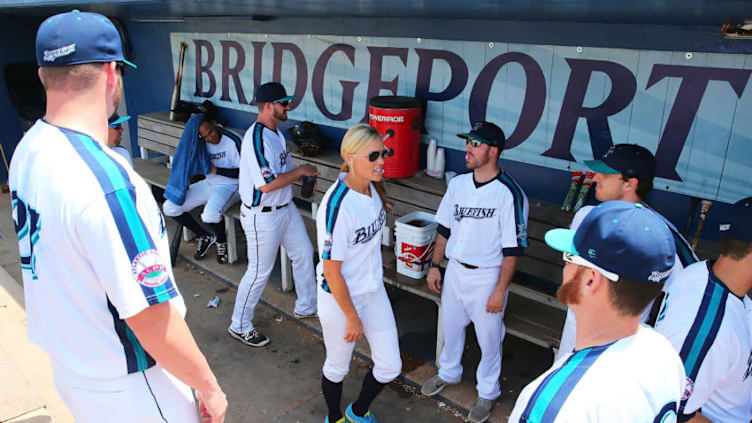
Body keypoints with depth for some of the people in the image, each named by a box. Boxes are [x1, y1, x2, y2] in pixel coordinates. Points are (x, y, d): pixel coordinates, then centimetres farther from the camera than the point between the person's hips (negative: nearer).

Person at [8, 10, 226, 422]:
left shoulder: (27, 150, -4)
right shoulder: (107, 182, -33)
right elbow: (152, 321, -29)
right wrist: (209, 388, -15)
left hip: (67, 364, 8)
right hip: (124, 389, -8)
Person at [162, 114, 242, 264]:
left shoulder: (233, 140, -18)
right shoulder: (200, 143, 2)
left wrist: (216, 170, -15)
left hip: (229, 185, -7)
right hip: (207, 183, 7)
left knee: (210, 215, -37)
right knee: (169, 207, -4)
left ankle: (221, 240, -1)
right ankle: (204, 236, 11)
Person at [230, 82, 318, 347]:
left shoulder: (276, 132, 6)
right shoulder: (257, 138, -25)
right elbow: (266, 184, -31)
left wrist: (303, 176, 2)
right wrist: (300, 171, -20)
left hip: (286, 208, 10)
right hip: (263, 216, -10)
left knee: (304, 254, 19)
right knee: (259, 272, 3)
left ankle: (306, 307, 38)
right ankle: (240, 326, 23)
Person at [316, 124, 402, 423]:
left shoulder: (373, 188, -6)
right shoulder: (337, 205, -30)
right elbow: (332, 271, -23)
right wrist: (352, 318, -14)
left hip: (373, 290, 7)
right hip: (339, 297, -7)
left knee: (390, 366, 13)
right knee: (338, 367, 18)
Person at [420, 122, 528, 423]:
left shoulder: (509, 193, -19)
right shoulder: (458, 183, 0)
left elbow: (512, 249, -16)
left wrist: (501, 290, -16)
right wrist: (434, 266, 9)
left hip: (487, 277, -5)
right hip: (455, 270, 6)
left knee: (489, 338, 11)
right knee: (450, 326, 23)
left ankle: (487, 392, 36)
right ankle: (448, 373, 49)